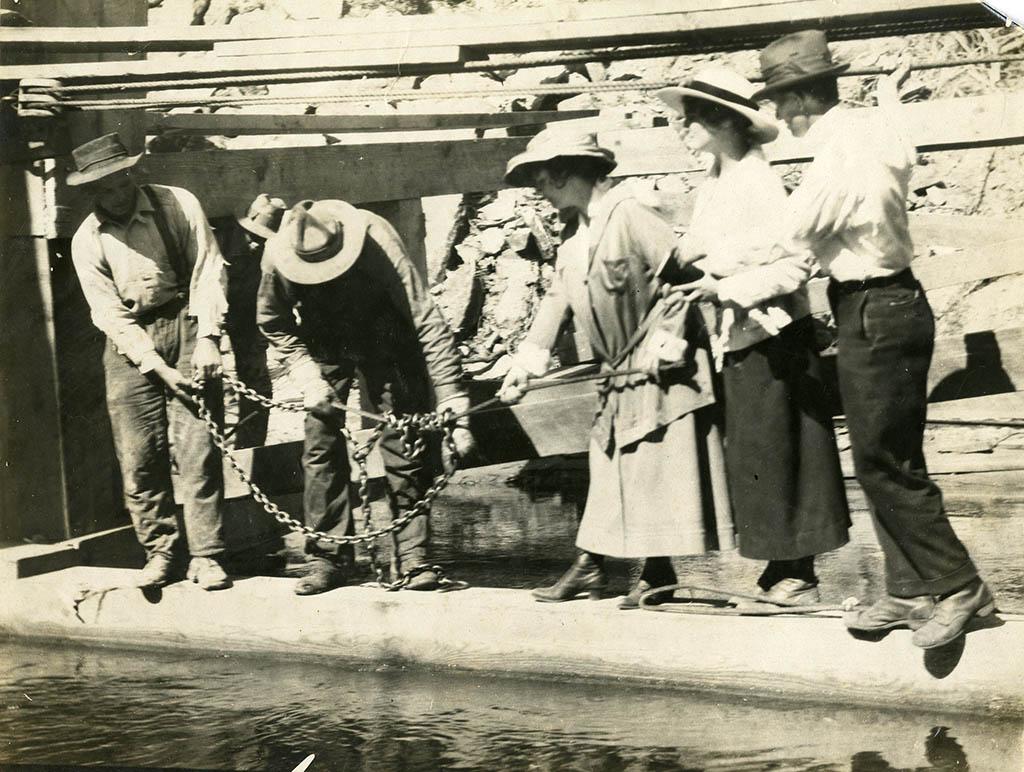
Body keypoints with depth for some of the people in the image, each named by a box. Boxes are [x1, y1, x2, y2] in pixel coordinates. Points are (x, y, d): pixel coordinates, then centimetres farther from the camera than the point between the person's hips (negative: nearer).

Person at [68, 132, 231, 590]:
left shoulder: (177, 205, -6)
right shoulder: (87, 241, -3)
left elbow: (208, 269, -5)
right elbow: (110, 314, -5)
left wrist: (207, 338, -15)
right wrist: (159, 367, -13)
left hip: (187, 326, -1)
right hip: (130, 342, 1)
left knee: (198, 446, -7)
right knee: (139, 454, -1)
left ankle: (206, 556, -1)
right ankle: (160, 551, 14)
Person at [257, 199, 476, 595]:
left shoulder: (377, 242, -36)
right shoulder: (278, 257, -28)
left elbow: (428, 322, -35)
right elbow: (273, 323, -6)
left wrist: (452, 407, -39)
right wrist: (307, 375, -19)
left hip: (383, 337, -2)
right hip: (324, 345, 2)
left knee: (403, 442, -10)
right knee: (320, 444, -3)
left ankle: (412, 556, -3)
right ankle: (327, 555, 6)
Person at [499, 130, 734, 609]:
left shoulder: (628, 215, -16)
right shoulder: (574, 234, 11)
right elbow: (557, 298, 12)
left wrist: (668, 339, -21)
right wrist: (528, 359, 3)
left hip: (659, 370, -9)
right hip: (619, 374, 9)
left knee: (657, 470, -4)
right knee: (609, 463, 12)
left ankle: (658, 575, 2)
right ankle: (590, 565, 18)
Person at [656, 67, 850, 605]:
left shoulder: (757, 181, -15)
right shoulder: (713, 186, 10)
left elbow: (792, 263, -20)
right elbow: (697, 253, 17)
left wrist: (724, 289, -21)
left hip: (774, 335, -9)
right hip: (740, 338, 9)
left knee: (777, 450, -3)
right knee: (752, 454, 11)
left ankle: (799, 574, 4)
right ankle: (782, 567, 19)